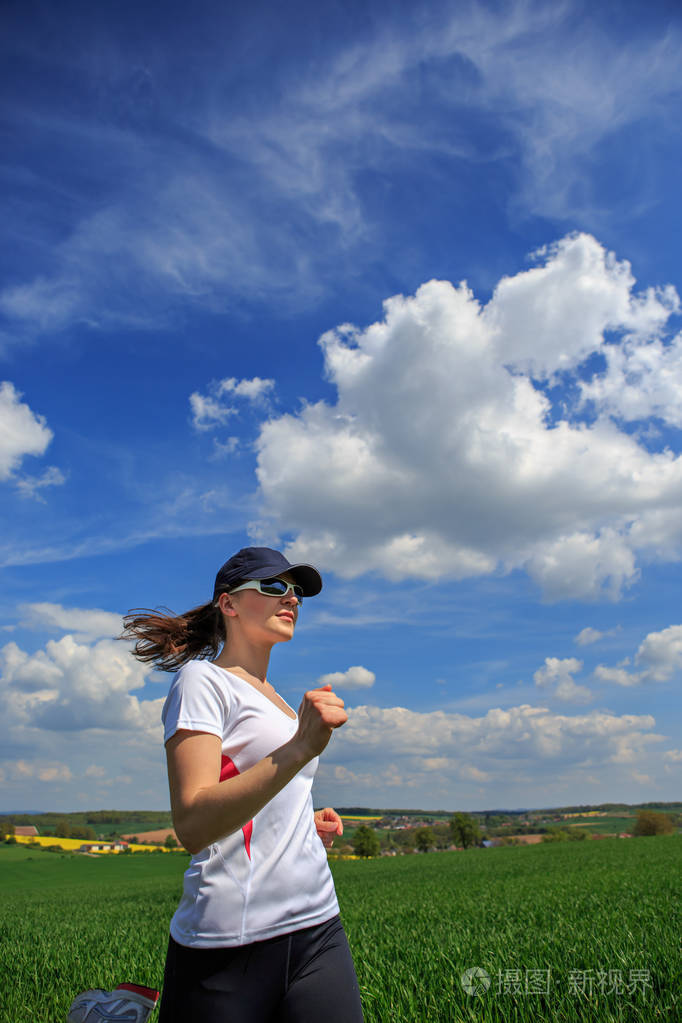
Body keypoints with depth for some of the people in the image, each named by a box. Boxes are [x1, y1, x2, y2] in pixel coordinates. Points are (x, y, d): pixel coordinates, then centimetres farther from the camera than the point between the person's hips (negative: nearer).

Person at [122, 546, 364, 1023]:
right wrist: (301, 748, -31)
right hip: (230, 946, -7)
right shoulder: (203, 680, -7)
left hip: (317, 926, 7)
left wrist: (309, 825, 7)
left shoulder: (271, 697, 17)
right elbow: (193, 826, -21)